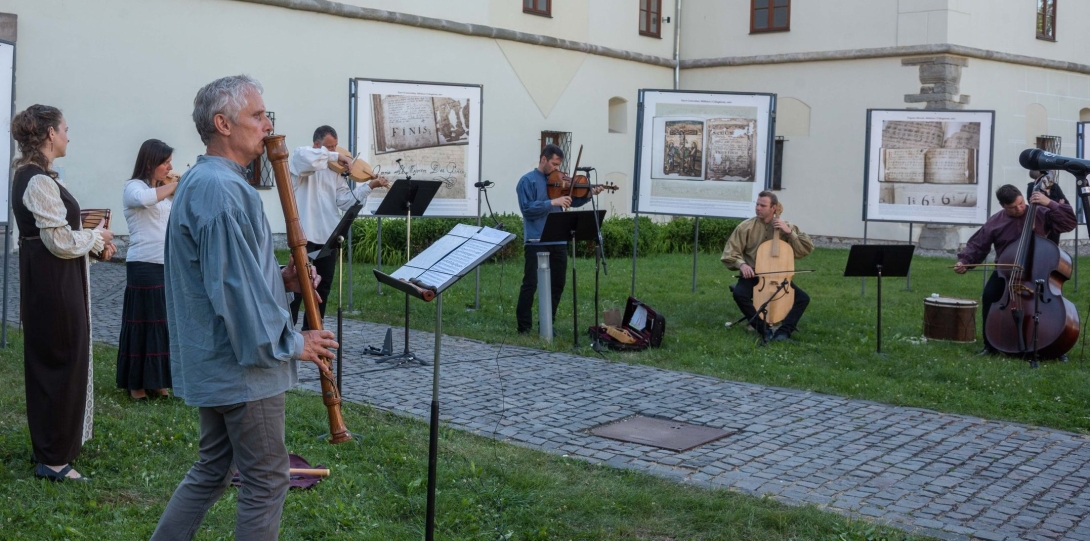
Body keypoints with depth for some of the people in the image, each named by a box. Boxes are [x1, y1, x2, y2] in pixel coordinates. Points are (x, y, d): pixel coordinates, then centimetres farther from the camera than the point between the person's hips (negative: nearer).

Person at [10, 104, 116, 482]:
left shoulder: (29, 177, 12)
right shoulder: (40, 182, -20)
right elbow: (61, 242, -22)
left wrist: (93, 239, 6)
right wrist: (97, 237, -6)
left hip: (46, 281, 10)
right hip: (54, 284, -10)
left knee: (49, 362, 18)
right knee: (61, 363, -2)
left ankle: (54, 442, 32)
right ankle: (53, 458, 7)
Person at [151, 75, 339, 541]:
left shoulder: (201, 181, 13)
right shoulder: (221, 189, -20)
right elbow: (234, 288, -25)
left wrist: (280, 279, 5)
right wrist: (291, 343, -15)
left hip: (215, 363, 10)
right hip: (243, 365, -10)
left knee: (211, 471, 19)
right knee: (267, 480, 2)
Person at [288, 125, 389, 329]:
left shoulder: (335, 170, 12)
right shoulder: (300, 158, -3)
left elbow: (345, 200, 3)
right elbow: (306, 157, -29)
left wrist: (369, 186, -8)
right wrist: (335, 156, -23)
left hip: (328, 235, 6)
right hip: (305, 234, -6)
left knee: (323, 286, 13)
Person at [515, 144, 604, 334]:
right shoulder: (527, 181, -5)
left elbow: (574, 201, 17)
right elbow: (527, 209, -16)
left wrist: (590, 194, 0)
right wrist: (552, 203, -22)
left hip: (558, 241, 6)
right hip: (536, 242, -6)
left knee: (557, 284, 10)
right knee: (531, 284, -4)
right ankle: (524, 327, 4)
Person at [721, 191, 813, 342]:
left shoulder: (786, 227, 4)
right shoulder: (746, 227, -2)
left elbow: (807, 248, -2)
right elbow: (730, 253, -2)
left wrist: (790, 232, -13)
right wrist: (741, 264, -22)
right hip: (753, 275, -2)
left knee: (803, 298, -19)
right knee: (739, 294, -33)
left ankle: (784, 331, -19)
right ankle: (764, 329, -21)